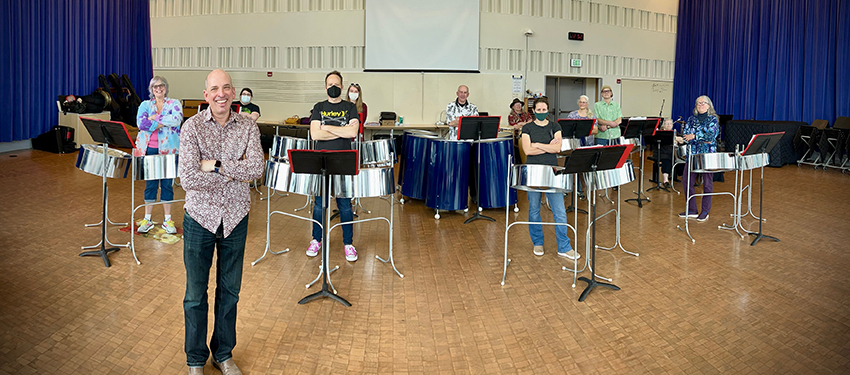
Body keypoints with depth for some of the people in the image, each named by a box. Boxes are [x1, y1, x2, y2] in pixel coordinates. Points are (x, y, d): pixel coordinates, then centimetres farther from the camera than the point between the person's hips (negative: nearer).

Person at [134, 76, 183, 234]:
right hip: (149, 149, 1)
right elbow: (141, 122, -8)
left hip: (168, 149, -1)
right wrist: (164, 122, -13)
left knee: (167, 183, 4)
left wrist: (154, 118, -11)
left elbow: (177, 119, -15)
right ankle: (147, 219, 14)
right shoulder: (145, 105, 10)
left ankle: (167, 220, 13)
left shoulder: (174, 103, 6)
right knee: (150, 183, 5)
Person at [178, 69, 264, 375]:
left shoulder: (247, 126, -3)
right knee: (196, 293, 9)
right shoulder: (192, 127, -10)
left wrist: (215, 165, -20)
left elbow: (257, 169, -17)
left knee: (229, 290, 14)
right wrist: (234, 173, -15)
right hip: (200, 217, -2)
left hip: (235, 218, 2)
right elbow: (188, 179, -21)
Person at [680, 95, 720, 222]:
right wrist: (702, 139, -11)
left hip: (708, 154, -4)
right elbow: (685, 133, 0)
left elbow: (711, 134, -15)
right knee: (688, 182, 3)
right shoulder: (692, 119, 12)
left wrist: (694, 136, -19)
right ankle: (692, 210, 14)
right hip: (692, 154, 4)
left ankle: (705, 212, 10)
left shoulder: (713, 119, 0)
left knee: (707, 184, 1)